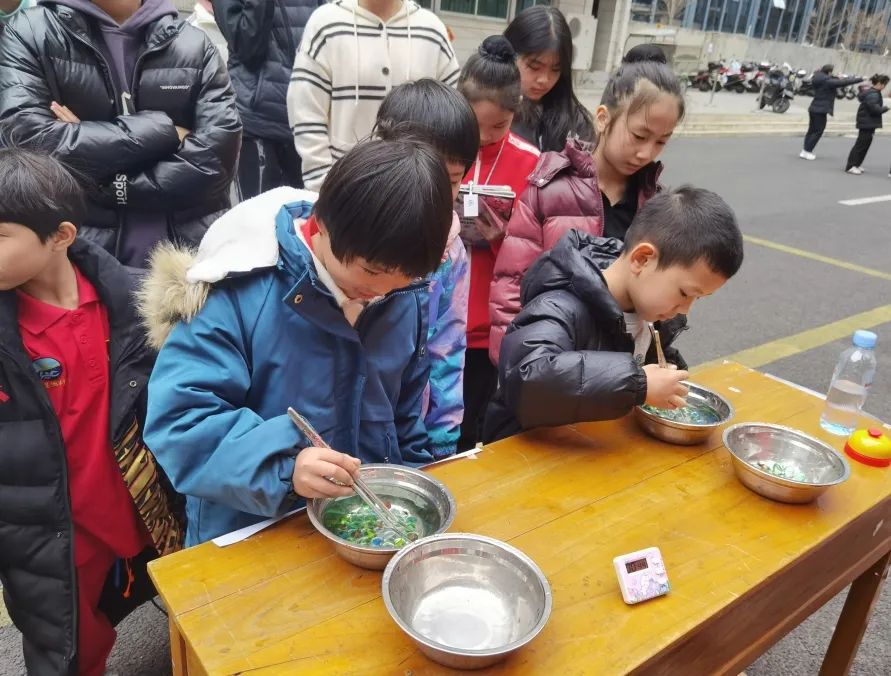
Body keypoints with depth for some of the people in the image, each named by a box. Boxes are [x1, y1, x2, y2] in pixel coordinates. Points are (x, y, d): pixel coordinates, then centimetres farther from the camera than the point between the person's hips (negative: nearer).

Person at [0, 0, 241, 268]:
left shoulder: (195, 45, 1)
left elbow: (214, 160, -11)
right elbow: (33, 145, -14)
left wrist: (108, 186, -14)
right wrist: (162, 130, -12)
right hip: (80, 254, 0)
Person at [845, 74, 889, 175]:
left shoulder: (874, 93, 13)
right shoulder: (872, 94, -19)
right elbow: (875, 109, -26)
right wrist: (885, 108, -11)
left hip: (869, 123, 10)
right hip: (867, 123, -10)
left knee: (865, 144, 13)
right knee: (861, 144, -8)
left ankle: (857, 164, 19)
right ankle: (850, 166, -7)